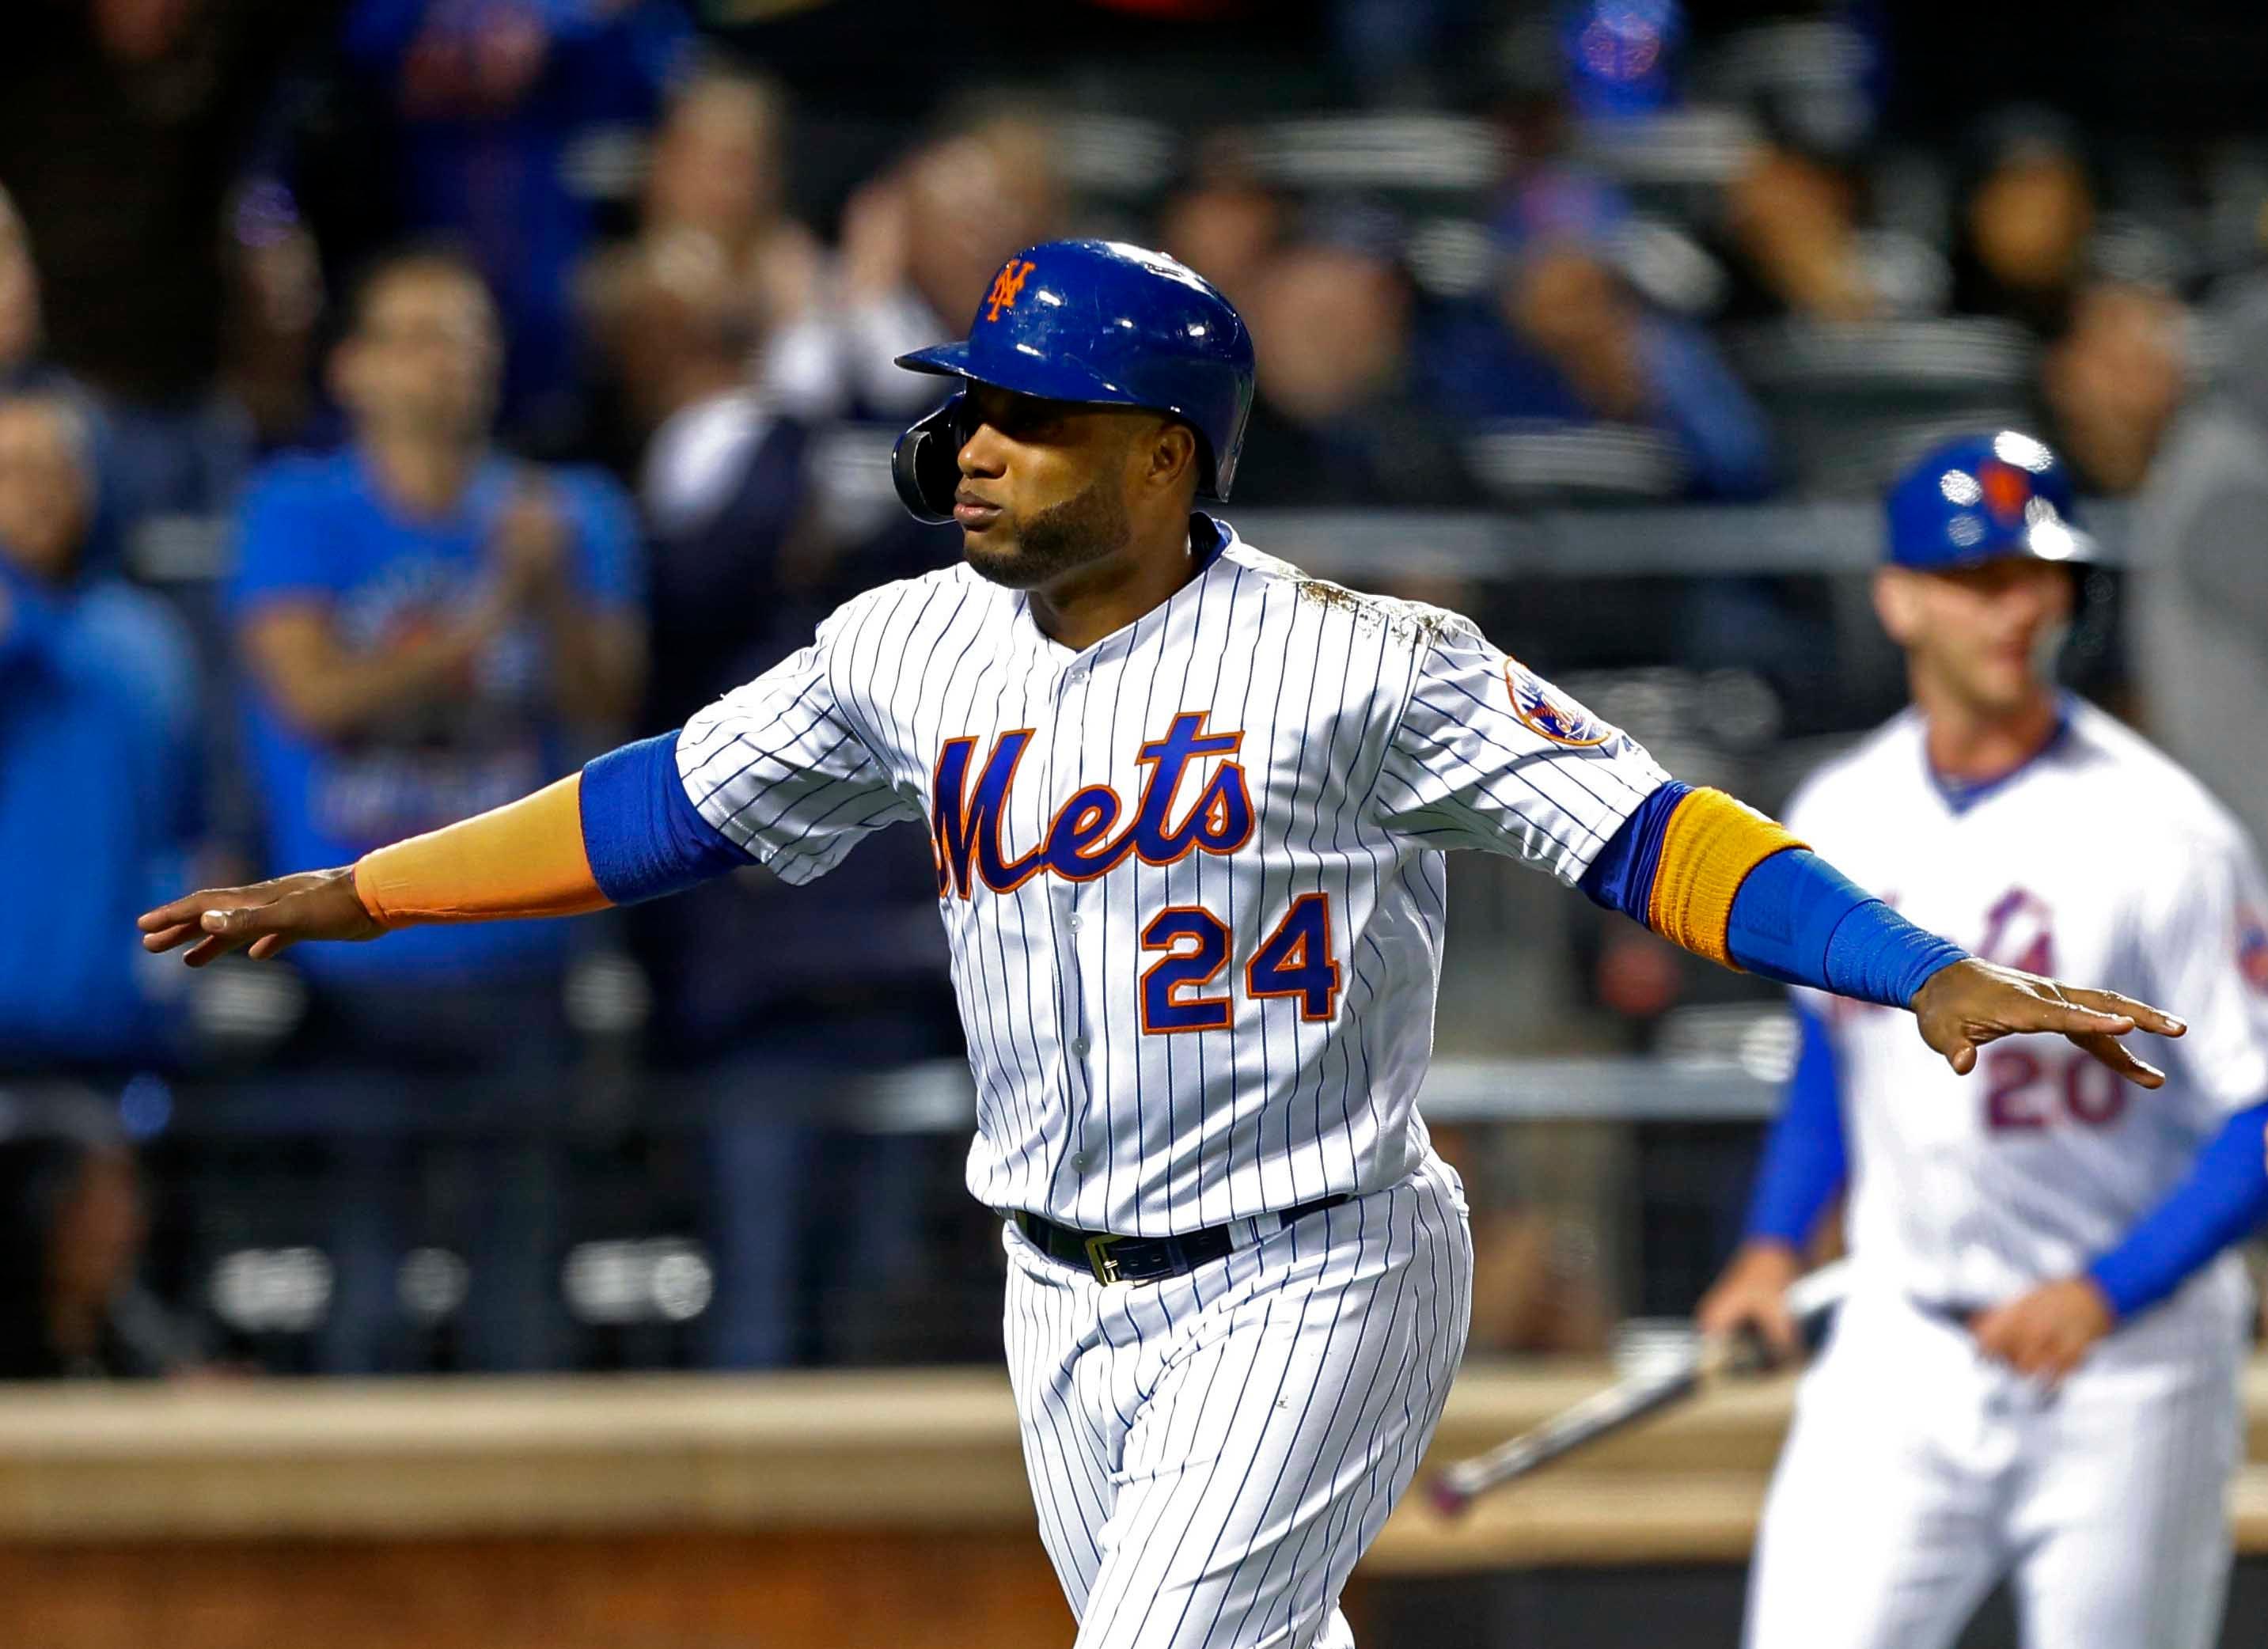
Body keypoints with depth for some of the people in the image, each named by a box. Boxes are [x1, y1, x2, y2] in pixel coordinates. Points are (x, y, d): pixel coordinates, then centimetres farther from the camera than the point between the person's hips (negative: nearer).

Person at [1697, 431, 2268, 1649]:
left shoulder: (2159, 834, -12)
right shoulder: (1838, 819, 3)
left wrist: (2105, 1293, -22)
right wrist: (1775, 1243, 10)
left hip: (2120, 1375, -3)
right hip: (1899, 1355, 3)